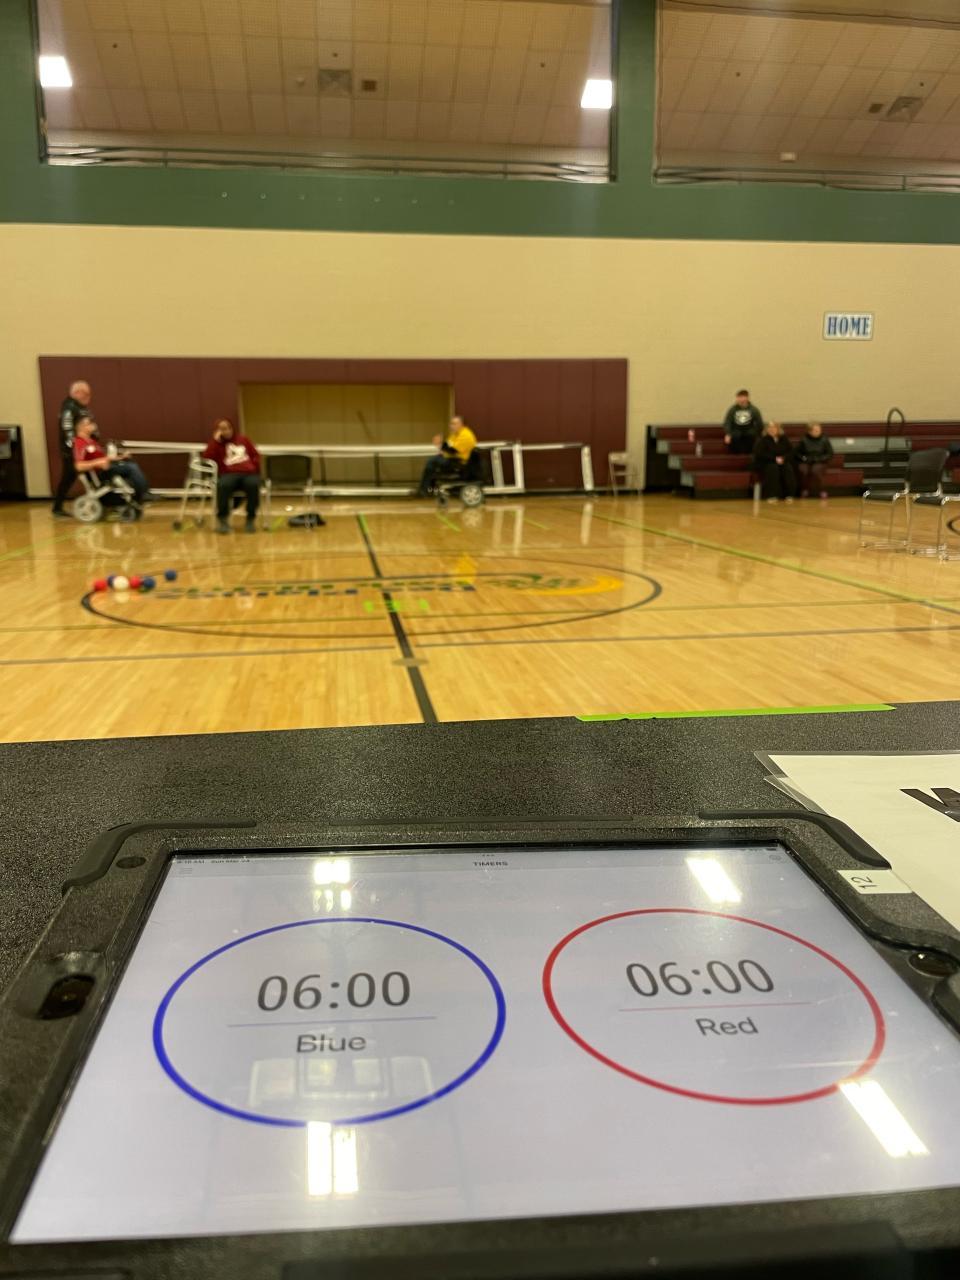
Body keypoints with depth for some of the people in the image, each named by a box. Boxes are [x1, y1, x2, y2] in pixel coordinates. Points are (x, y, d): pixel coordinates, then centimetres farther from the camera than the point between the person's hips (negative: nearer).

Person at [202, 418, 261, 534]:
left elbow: (255, 456, 21)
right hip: (229, 475, -1)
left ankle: (251, 519, -21)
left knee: (253, 485, -36)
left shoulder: (244, 440, 25)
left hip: (248, 473, 1)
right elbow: (207, 457, 0)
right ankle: (223, 519, -22)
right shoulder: (217, 445, 18)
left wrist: (254, 469, 2)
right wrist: (216, 440, 1)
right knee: (223, 485, -38)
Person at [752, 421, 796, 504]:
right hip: (765, 463, -3)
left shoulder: (784, 439, 9)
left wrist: (783, 458, -16)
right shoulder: (763, 440, -2)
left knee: (788, 468, -29)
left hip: (783, 462, 3)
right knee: (773, 468, -36)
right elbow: (760, 454, -14)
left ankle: (789, 495, -27)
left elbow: (791, 452, 5)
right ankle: (771, 496, -36)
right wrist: (774, 459, -22)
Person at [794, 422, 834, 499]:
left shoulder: (824, 440, 1)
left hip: (820, 463, -1)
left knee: (816, 469, -35)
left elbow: (830, 454, 2)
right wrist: (803, 457, -8)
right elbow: (796, 452, 10)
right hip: (805, 462, 1)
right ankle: (804, 490, -14)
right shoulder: (804, 440, 1)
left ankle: (822, 491, -21)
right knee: (803, 470, -34)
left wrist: (820, 458, -11)